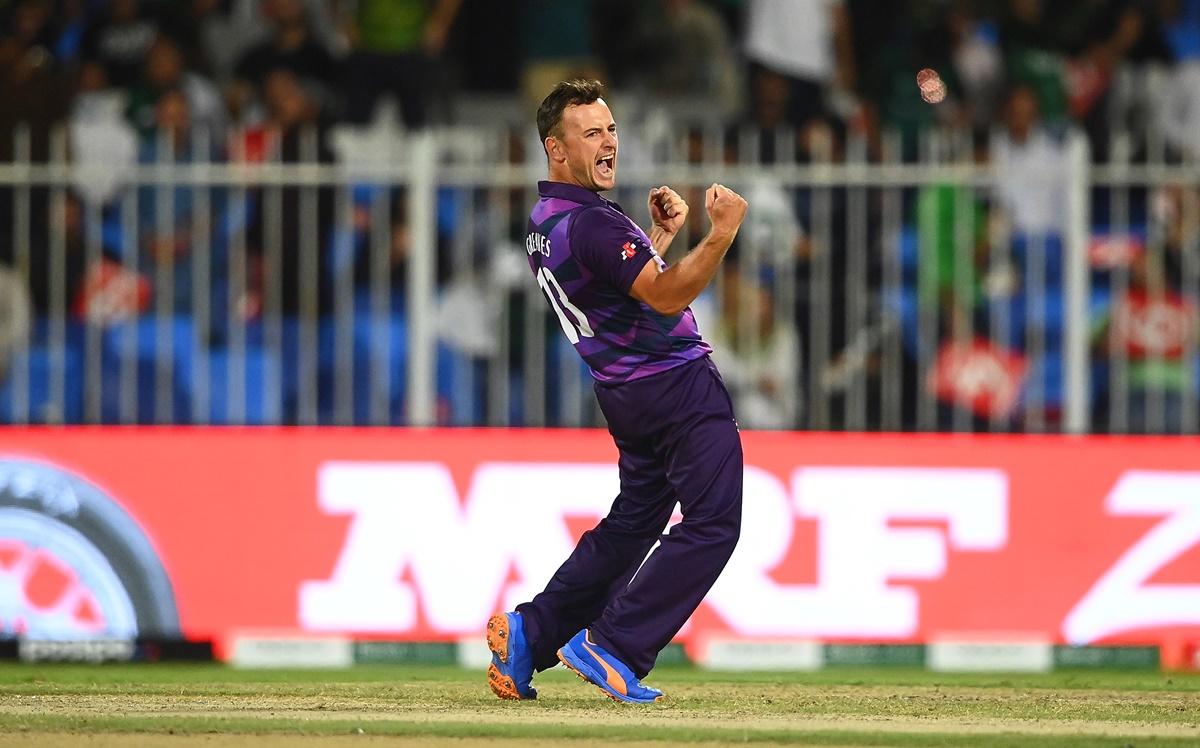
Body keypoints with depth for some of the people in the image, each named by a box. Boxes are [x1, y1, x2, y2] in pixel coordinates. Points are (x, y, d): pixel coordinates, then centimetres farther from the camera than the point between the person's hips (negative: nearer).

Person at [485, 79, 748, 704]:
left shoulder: (543, 223, 10)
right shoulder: (592, 222, -21)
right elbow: (665, 297, -29)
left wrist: (661, 235, 16)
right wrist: (720, 235, -39)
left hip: (627, 394, 10)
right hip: (680, 387, -10)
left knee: (633, 522, 20)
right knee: (712, 524, -8)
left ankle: (529, 634, 18)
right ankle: (611, 647, -11)